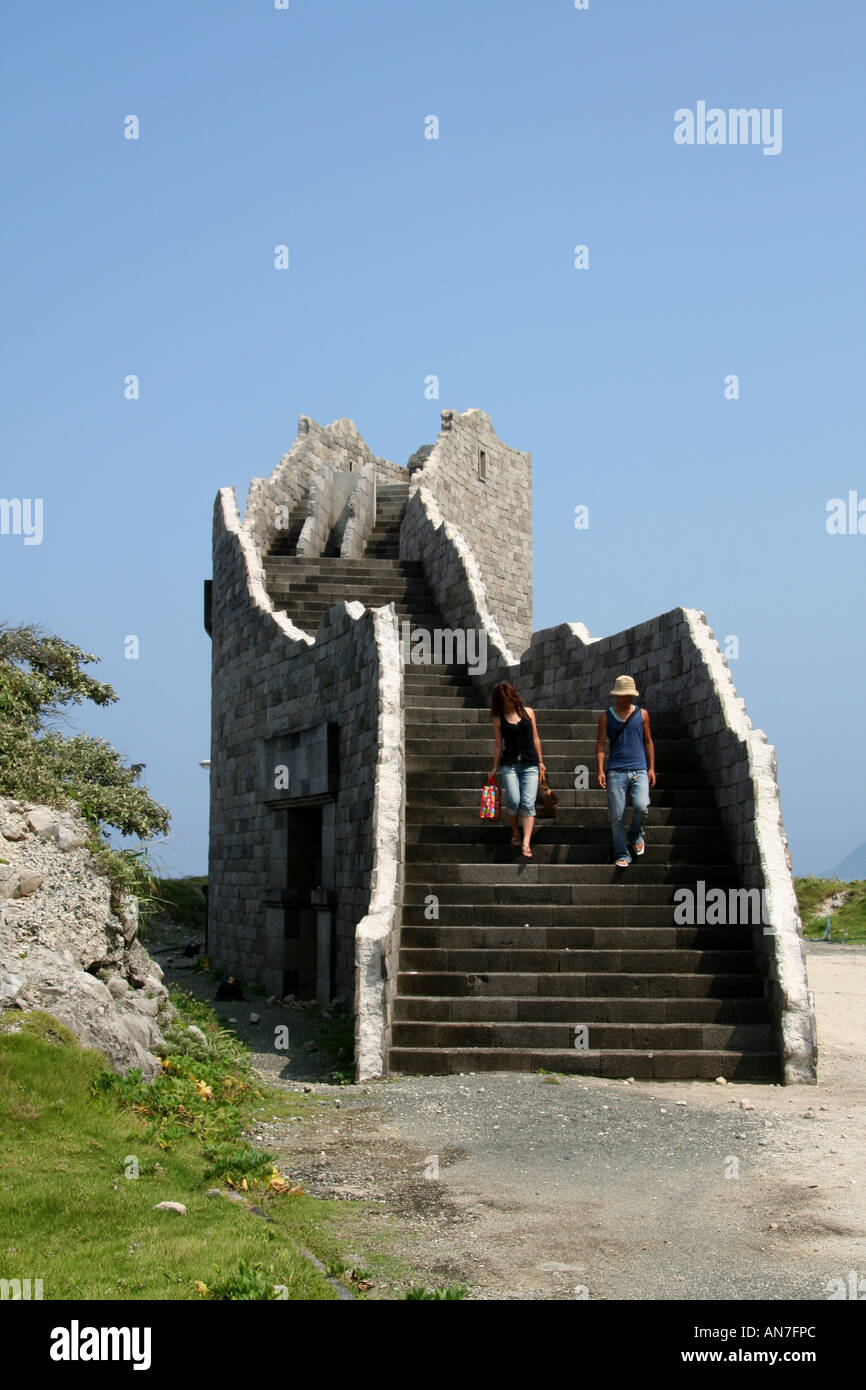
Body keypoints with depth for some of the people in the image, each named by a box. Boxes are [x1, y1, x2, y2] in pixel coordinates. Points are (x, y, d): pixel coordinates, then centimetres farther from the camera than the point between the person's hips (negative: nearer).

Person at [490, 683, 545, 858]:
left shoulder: (528, 712, 8)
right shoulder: (498, 718, 6)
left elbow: (535, 739, 13)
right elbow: (498, 745, 10)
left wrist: (540, 761, 13)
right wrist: (495, 768, 8)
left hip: (530, 765, 1)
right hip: (509, 764, 0)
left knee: (528, 803, -11)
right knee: (513, 801, -13)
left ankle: (525, 844, -16)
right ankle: (515, 833, 13)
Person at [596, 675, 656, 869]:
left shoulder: (642, 714, 11)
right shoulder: (606, 717, 8)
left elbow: (648, 742, 17)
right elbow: (600, 744, 6)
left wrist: (651, 768, 10)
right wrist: (600, 770, -4)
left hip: (639, 770, 0)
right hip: (616, 771, 0)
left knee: (641, 806, -20)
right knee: (617, 817, -4)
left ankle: (636, 834, 10)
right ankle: (622, 855, 6)